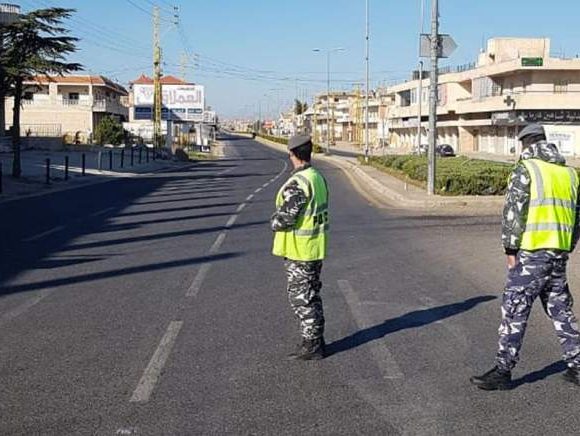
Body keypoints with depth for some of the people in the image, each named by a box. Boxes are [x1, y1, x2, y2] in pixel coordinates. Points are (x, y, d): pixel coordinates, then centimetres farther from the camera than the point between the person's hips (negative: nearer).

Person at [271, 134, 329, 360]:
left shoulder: (297, 184, -23)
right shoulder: (318, 178, 7)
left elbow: (284, 219, -24)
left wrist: (274, 221, -2)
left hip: (299, 250, -9)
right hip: (315, 247, 9)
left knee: (301, 298, 0)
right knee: (311, 295, 18)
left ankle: (311, 346, 7)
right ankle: (316, 341, 27)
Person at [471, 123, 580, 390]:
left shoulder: (525, 169, -7)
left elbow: (513, 211, -13)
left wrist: (510, 249, -7)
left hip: (532, 252, -7)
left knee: (514, 311, -2)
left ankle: (503, 370, 0)